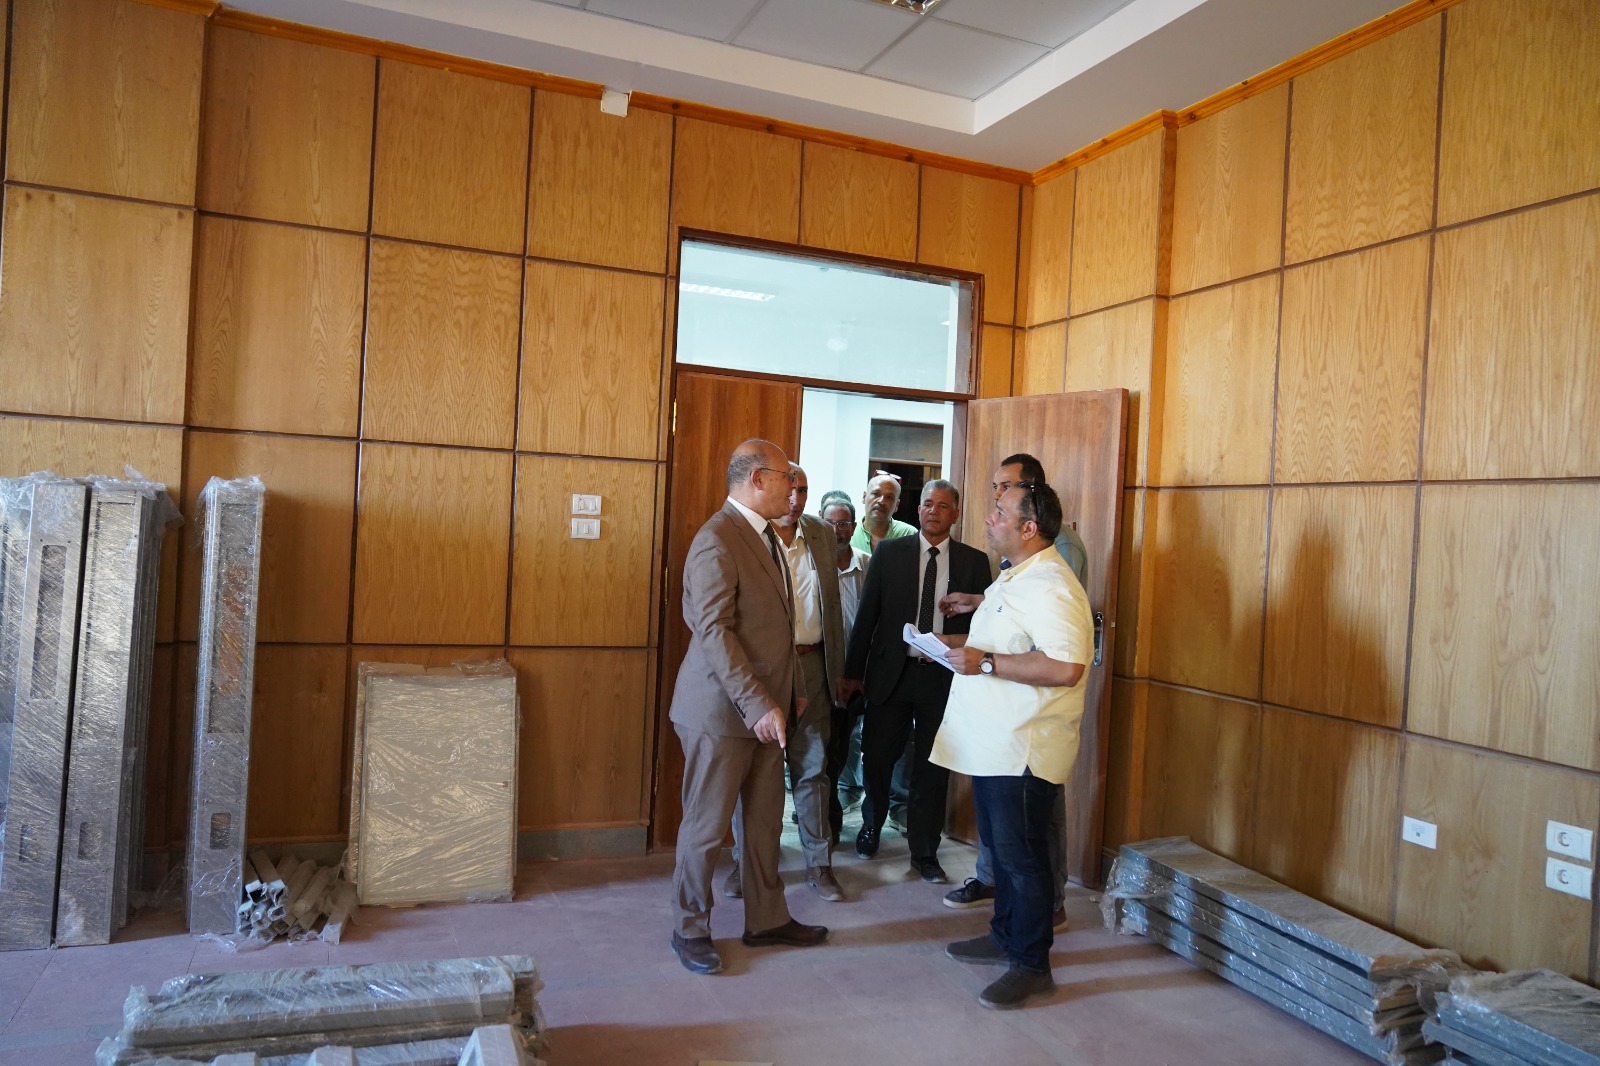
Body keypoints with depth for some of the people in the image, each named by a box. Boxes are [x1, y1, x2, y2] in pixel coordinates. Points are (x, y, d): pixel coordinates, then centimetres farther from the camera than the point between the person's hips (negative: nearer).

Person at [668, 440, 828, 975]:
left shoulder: (765, 535, 13)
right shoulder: (717, 540, -17)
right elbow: (714, 633, -23)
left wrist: (788, 693, 15)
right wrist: (758, 705, -25)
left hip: (766, 705, 9)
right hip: (723, 708, -9)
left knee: (765, 820, 17)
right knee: (707, 824, 6)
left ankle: (767, 918, 31)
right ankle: (690, 928, 22)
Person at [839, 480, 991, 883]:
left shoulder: (974, 562, 4)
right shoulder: (889, 553, 3)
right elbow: (867, 616, 3)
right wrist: (853, 672, 1)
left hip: (943, 677, 0)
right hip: (891, 671, 0)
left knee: (932, 769, 7)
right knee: (876, 758, 9)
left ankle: (925, 853, 23)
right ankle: (871, 827, 36)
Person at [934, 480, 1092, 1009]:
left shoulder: (1051, 587, -20)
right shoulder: (1013, 577, 15)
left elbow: (1065, 667, -30)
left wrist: (985, 663, -26)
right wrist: (954, 643, 12)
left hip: (1025, 748, -10)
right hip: (992, 743, 10)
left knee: (1021, 855, 1)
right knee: (1001, 847, 20)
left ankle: (1032, 964, 15)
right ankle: (1006, 936, 36)